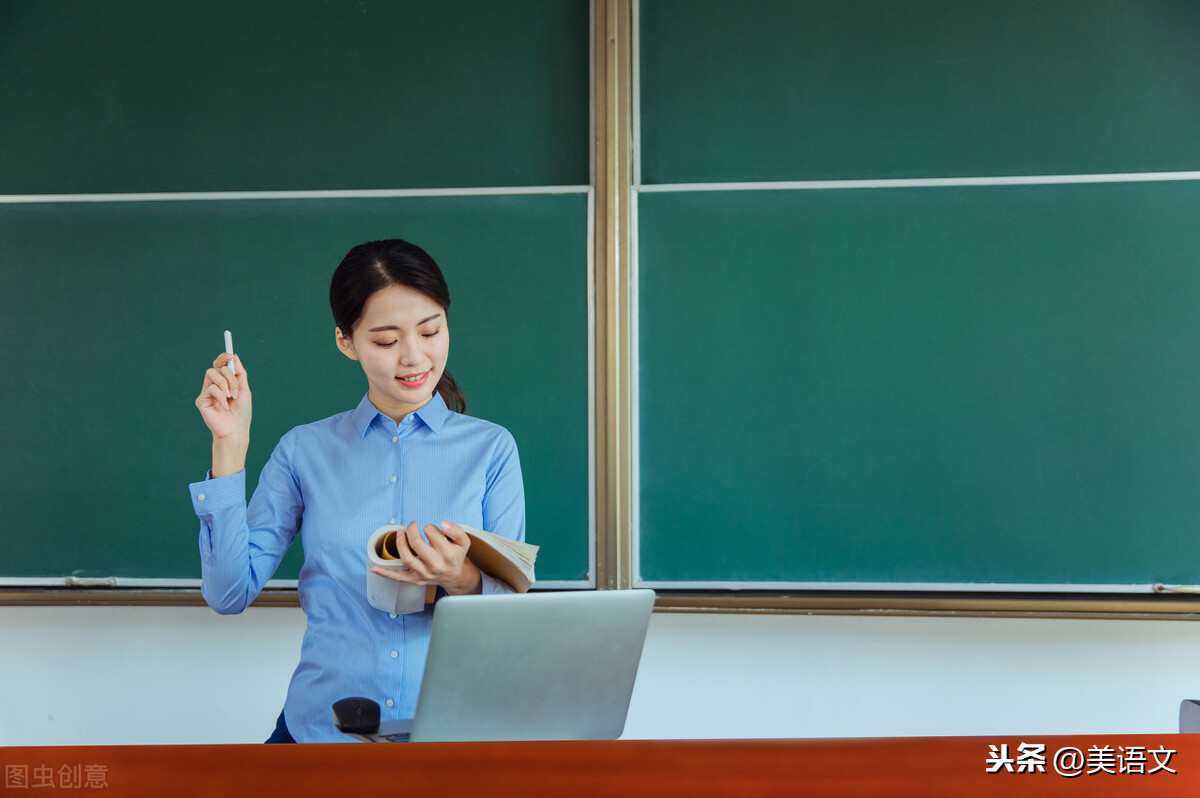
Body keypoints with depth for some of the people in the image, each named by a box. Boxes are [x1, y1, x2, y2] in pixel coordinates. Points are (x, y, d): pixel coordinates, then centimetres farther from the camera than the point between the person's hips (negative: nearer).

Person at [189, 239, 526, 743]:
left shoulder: (490, 448, 8)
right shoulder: (306, 450, 11)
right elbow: (229, 592, 3)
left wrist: (462, 580, -18)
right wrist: (230, 444, -1)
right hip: (323, 729, 0)